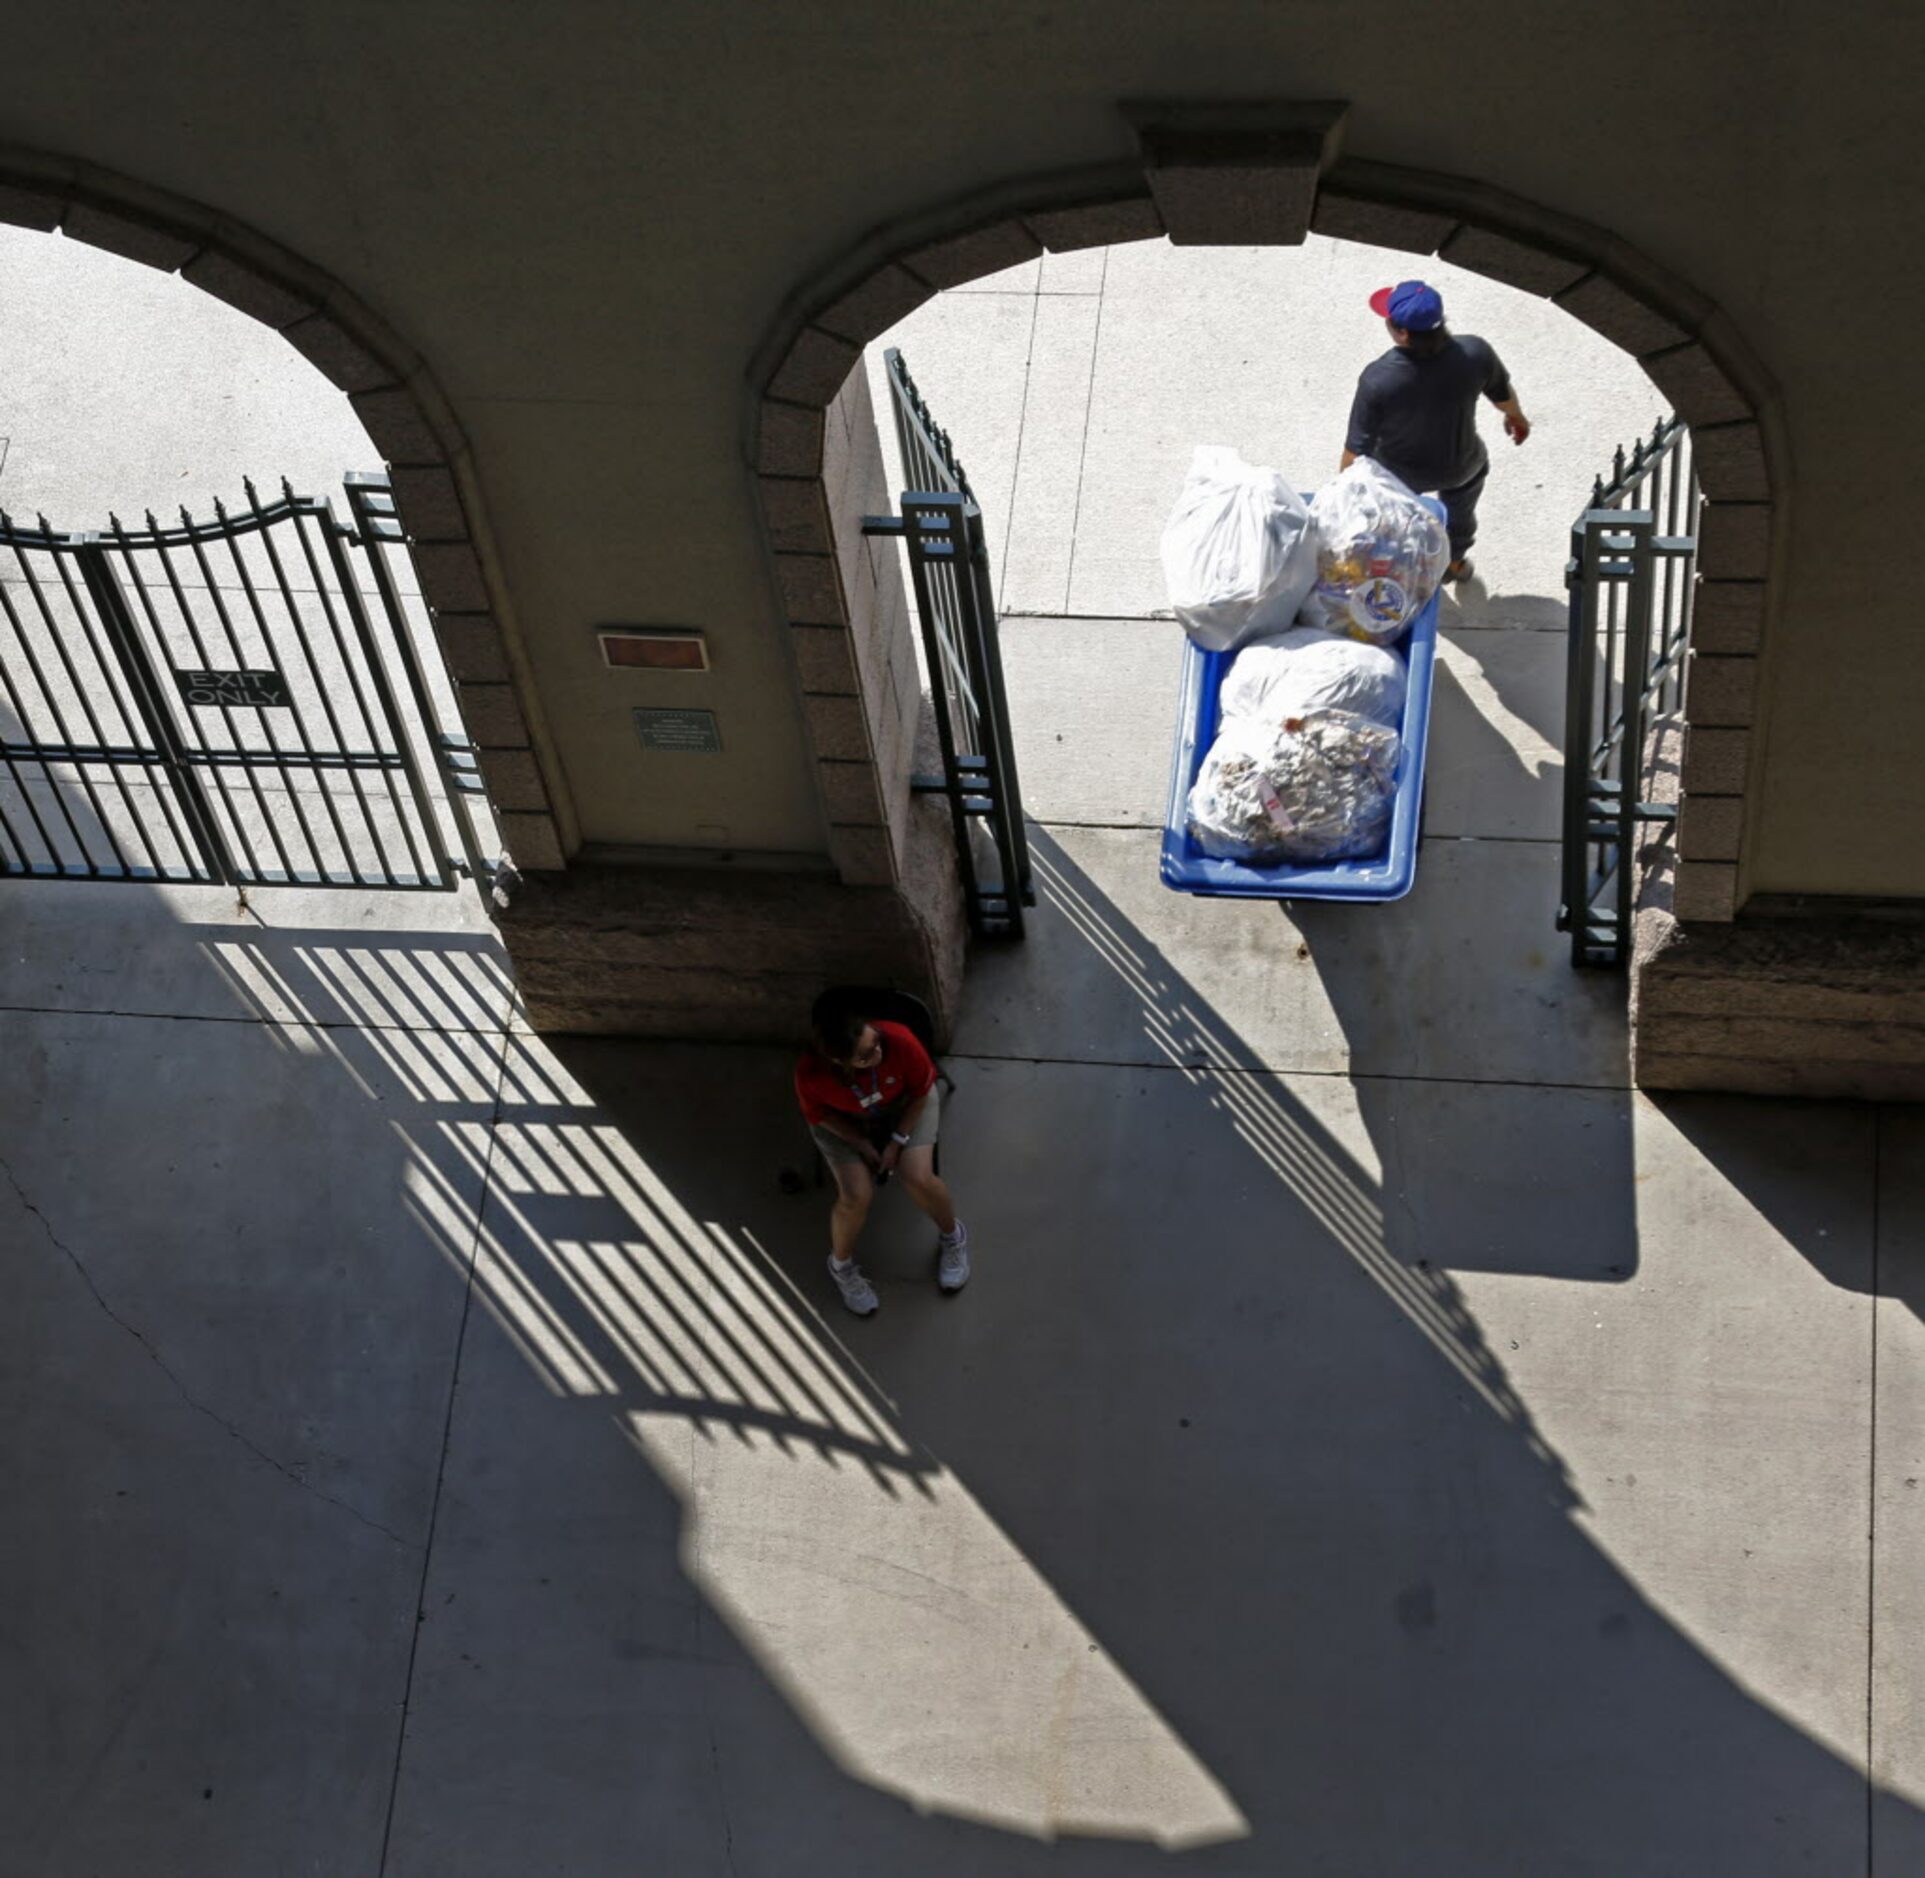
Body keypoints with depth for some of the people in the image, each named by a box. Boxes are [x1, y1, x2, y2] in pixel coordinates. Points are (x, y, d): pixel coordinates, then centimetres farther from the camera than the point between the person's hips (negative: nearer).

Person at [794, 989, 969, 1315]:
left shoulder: (899, 1042, -38)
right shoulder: (810, 1073, -37)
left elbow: (921, 1091, -16)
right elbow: (819, 1115, -13)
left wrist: (898, 1141, -18)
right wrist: (862, 1145, -18)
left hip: (905, 1107, 1)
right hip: (845, 1122, 0)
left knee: (918, 1180, -19)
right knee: (856, 1195, -18)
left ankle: (952, 1236, 17)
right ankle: (841, 1264, 16)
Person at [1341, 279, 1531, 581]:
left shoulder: (1378, 380, -38)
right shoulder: (1474, 354, -30)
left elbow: (1356, 449, -26)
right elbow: (1503, 394, -8)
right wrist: (1516, 417, 16)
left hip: (1399, 474, -2)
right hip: (1458, 467, 2)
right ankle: (1455, 560, 56)